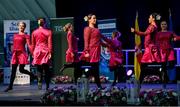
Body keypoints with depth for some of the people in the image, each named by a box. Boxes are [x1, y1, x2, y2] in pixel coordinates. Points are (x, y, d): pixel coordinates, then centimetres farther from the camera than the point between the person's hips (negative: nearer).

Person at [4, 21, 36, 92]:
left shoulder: (26, 36, 1)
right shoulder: (15, 35, 17)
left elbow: (29, 45, -6)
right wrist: (13, 53, 20)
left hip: (22, 53, -5)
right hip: (15, 54, 5)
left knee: (21, 70, -7)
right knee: (13, 71, 3)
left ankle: (32, 75, 20)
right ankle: (10, 86, 6)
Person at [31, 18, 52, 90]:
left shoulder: (34, 32, 4)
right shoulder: (48, 32, 0)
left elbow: (33, 44, 7)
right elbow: (50, 43, -3)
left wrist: (33, 53, 13)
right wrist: (50, 52, -3)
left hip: (37, 51, 1)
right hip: (45, 51, -1)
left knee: (39, 70, 3)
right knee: (46, 69, 5)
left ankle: (40, 84, -11)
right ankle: (47, 86, 3)